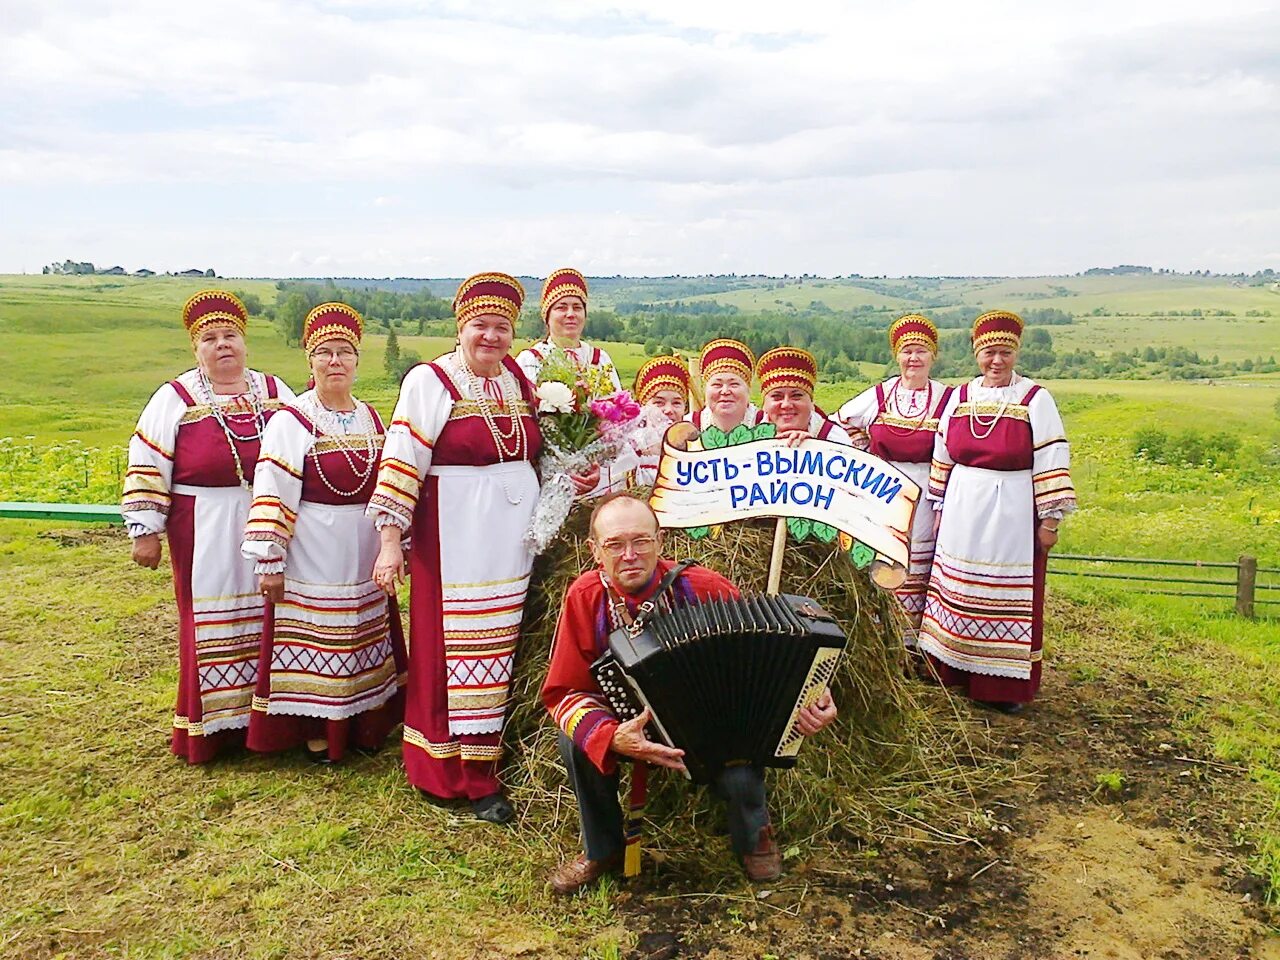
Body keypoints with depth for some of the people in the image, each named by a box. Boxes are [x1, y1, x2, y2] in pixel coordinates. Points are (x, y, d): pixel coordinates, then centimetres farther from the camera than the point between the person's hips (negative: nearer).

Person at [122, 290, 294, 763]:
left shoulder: (274, 391, 8)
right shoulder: (175, 399, 1)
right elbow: (147, 468, 0)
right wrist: (145, 530, -4)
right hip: (207, 537, -2)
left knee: (268, 615, 8)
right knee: (212, 622, 3)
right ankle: (211, 727, 15)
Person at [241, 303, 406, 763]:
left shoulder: (370, 418, 7)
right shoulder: (291, 422, -11)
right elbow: (271, 495, -14)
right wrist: (269, 562, -17)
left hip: (364, 558, 6)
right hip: (313, 558, -6)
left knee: (364, 640, 15)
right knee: (314, 642, 4)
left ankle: (364, 723, 31)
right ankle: (316, 731, 19)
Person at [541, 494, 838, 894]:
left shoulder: (703, 589, -24)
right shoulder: (585, 597, -20)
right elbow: (563, 692, -16)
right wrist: (612, 737, -36)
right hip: (628, 723, 2)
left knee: (740, 776, -29)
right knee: (576, 739, -26)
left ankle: (753, 839, 12)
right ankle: (601, 850, 3)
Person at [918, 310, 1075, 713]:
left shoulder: (1035, 399, -4)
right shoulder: (960, 398, 8)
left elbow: (1051, 461, -6)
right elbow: (942, 456, 14)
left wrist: (1050, 517, -9)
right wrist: (939, 507, 14)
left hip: (1013, 515, -4)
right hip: (963, 512, 4)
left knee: (1009, 598, 2)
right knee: (958, 590, 9)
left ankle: (1006, 685, 13)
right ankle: (958, 671, 23)